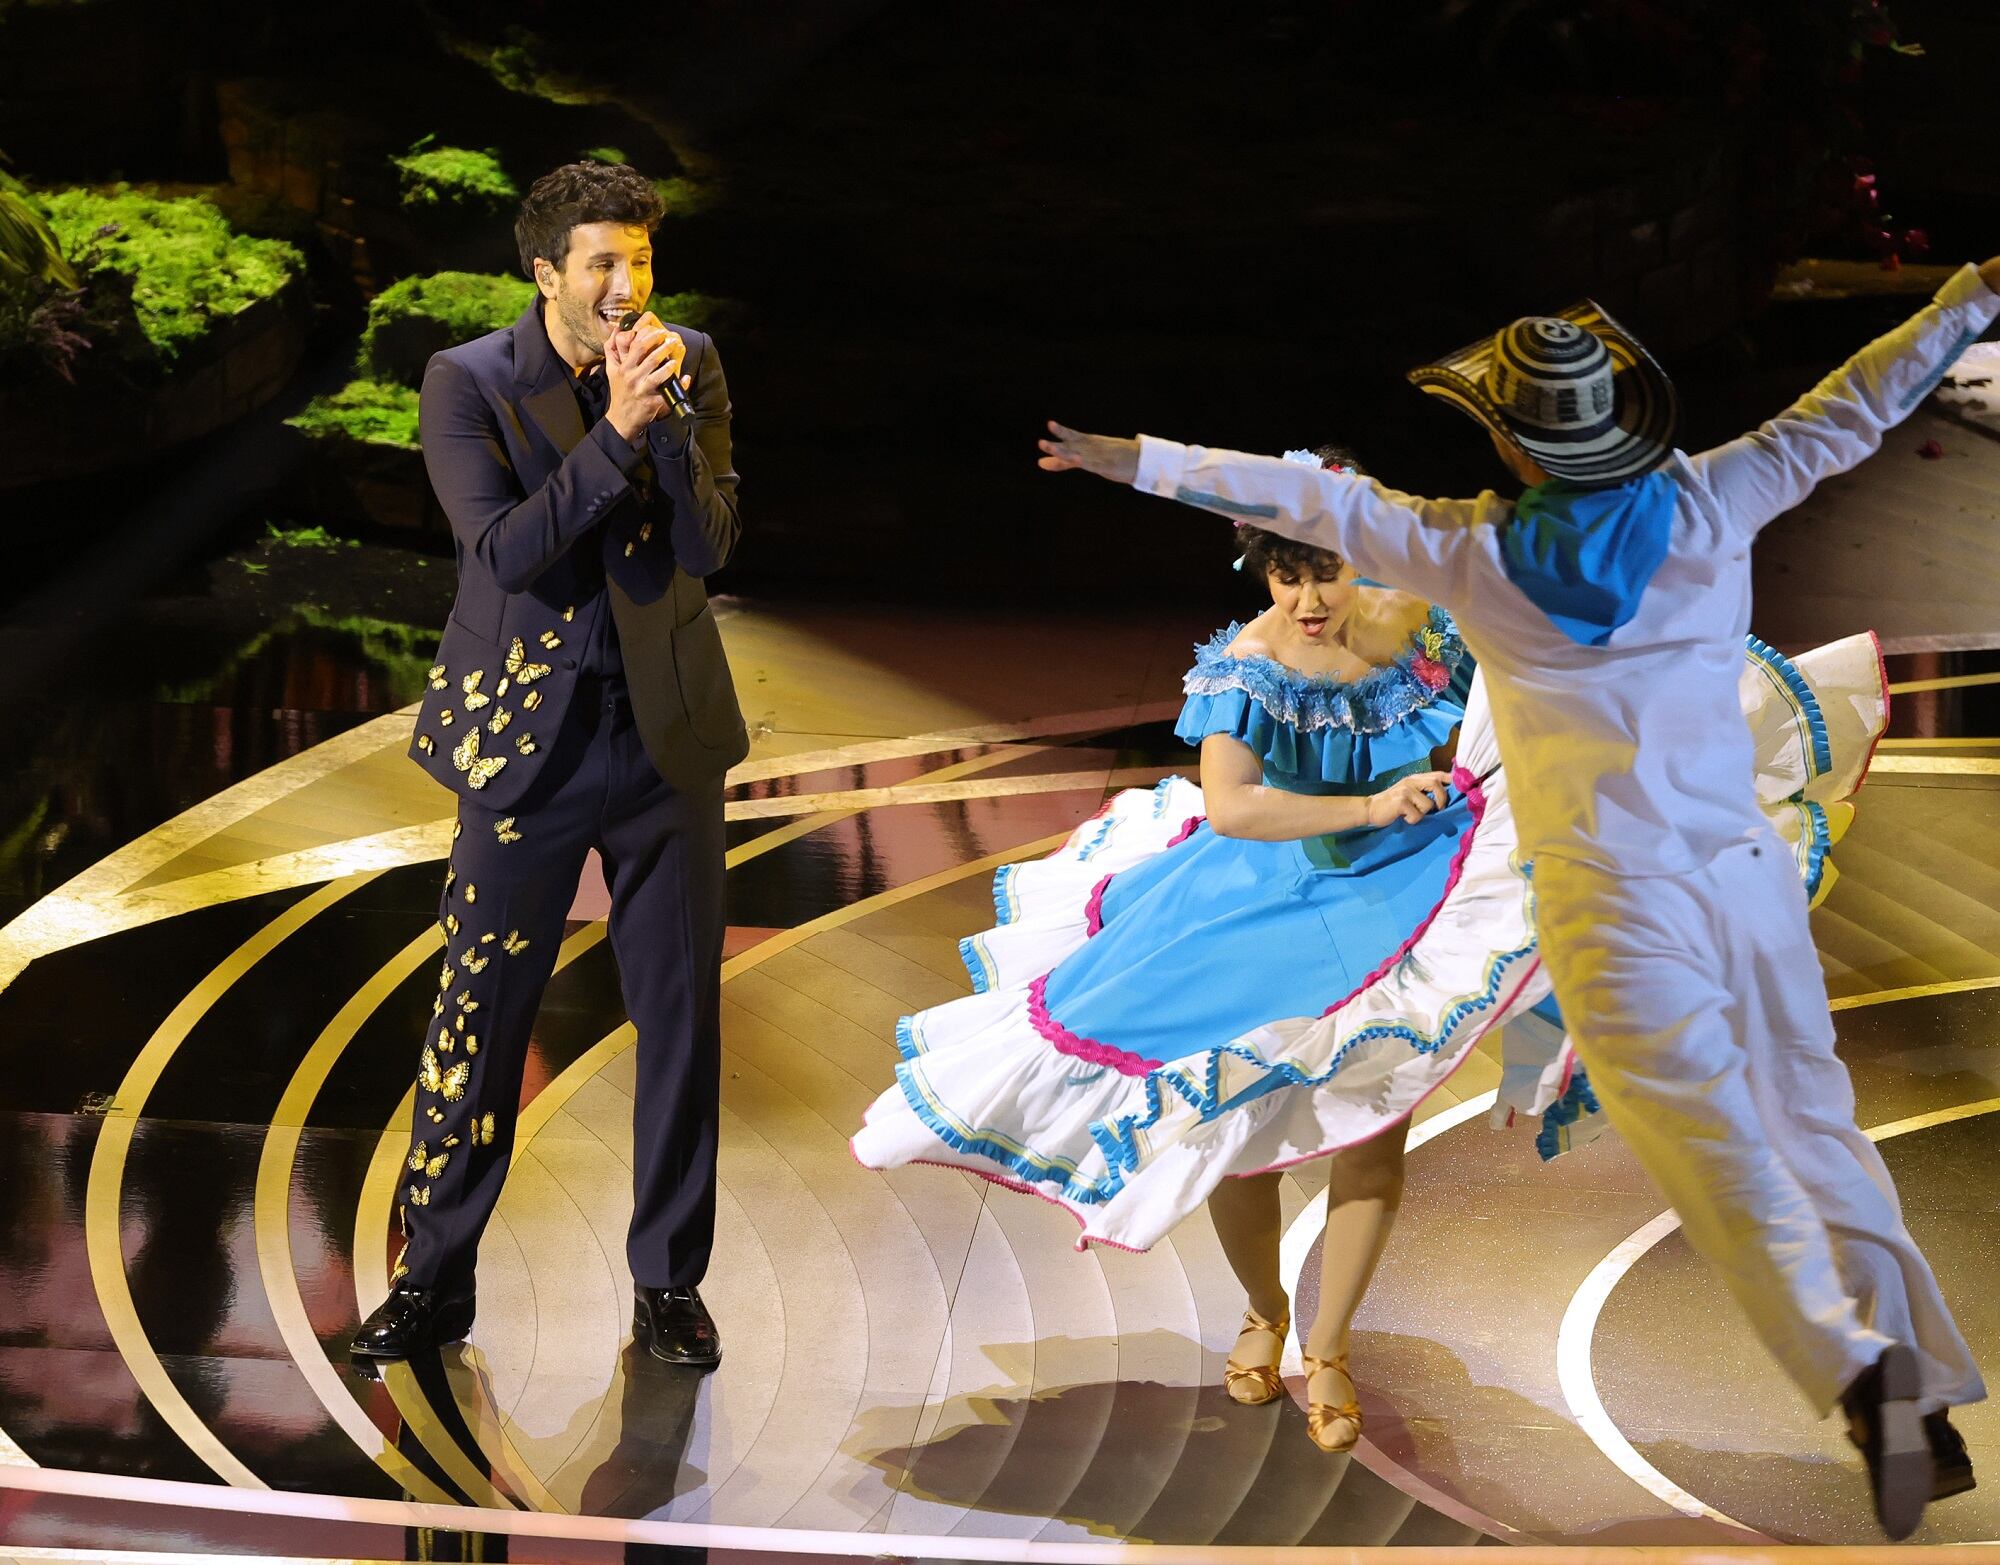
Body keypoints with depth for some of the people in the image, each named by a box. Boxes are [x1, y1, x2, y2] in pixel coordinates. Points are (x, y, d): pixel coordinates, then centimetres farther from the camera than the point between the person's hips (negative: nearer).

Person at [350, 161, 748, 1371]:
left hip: (667, 737, 2)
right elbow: (504, 552, -19)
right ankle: (435, 1277, 15)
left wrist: (671, 409, -20)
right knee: (481, 1012, 2)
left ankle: (670, 1279, 19)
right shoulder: (469, 384, -8)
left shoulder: (689, 365, 0)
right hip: (528, 738, -2)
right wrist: (616, 429, -25)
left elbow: (709, 546, -9)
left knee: (682, 1013, 7)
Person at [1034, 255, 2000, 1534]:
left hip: (1617, 911, -3)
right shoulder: (1712, 509, -2)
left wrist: (1141, 460, 11)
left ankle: (1856, 1365, -22)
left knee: (1723, 1158, -2)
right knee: (1821, 1132, 11)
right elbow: (1851, 409, 7)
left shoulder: (1473, 556, -6)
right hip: (1748, 875, 3)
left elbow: (1310, 500, 2)